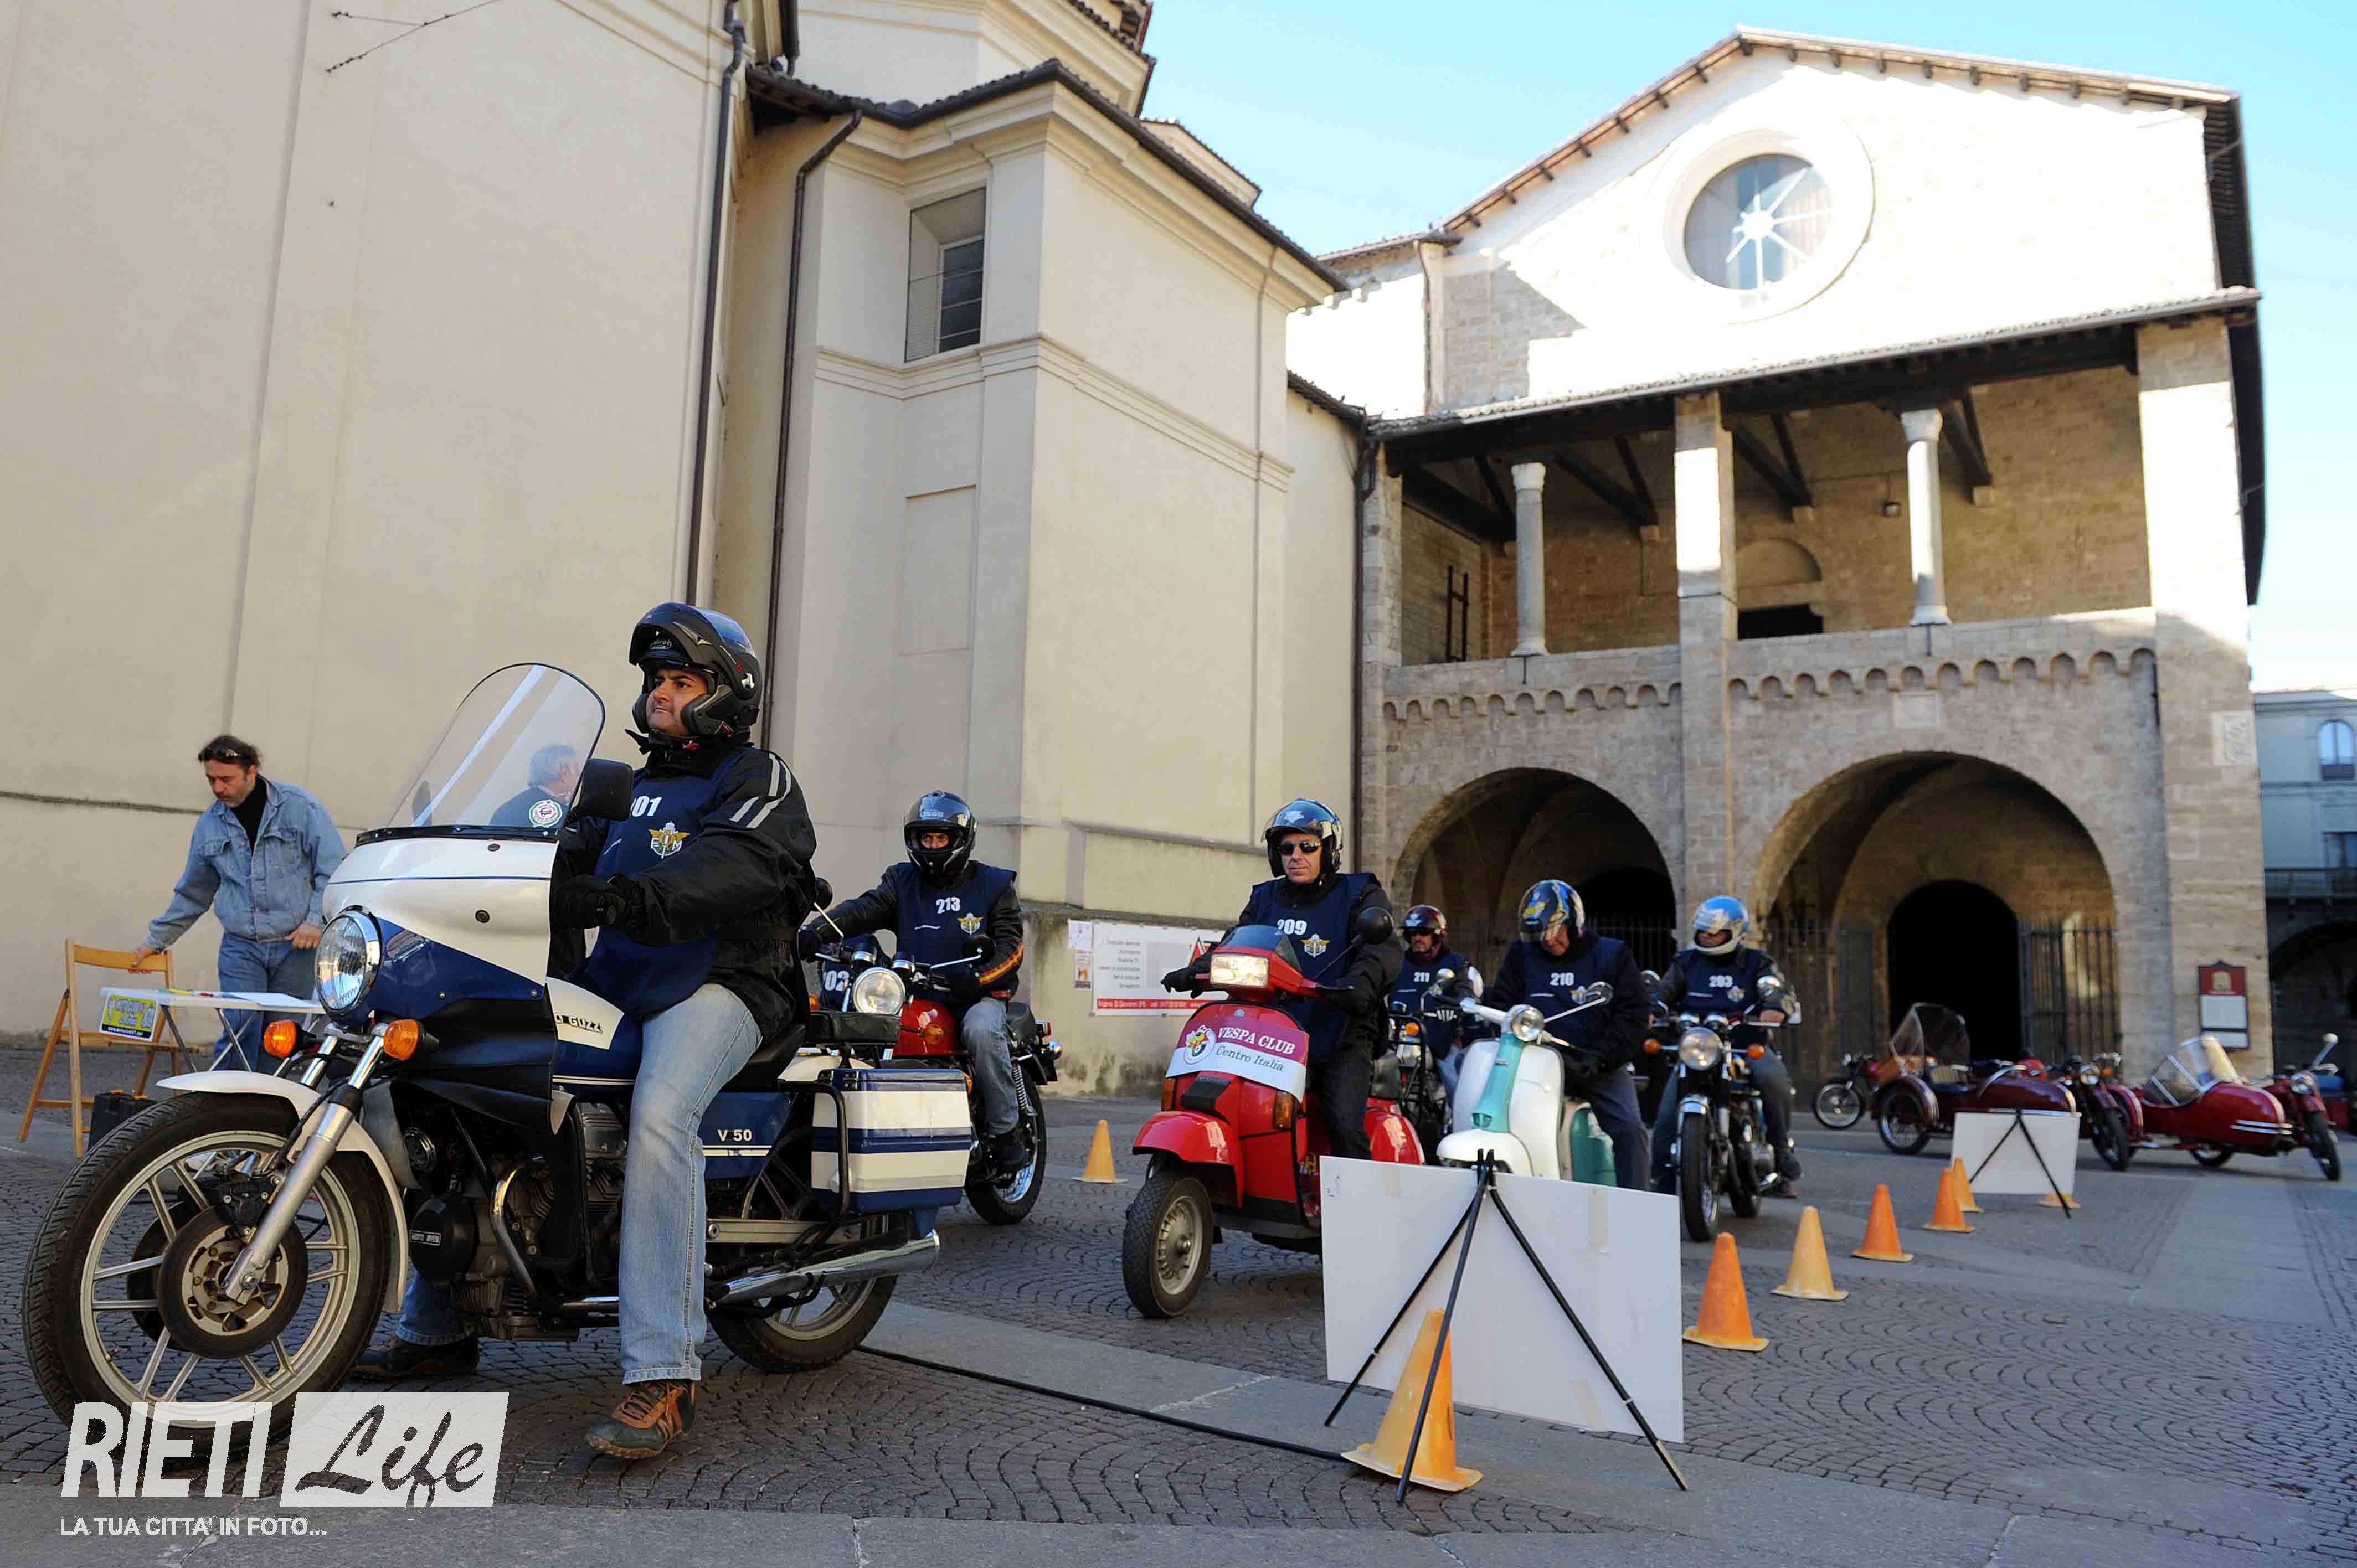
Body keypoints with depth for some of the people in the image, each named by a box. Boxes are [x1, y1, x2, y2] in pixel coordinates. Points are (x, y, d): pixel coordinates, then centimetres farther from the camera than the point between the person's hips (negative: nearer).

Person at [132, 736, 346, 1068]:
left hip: (296, 945, -2)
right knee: (240, 1032, -10)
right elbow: (191, 894, 22)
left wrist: (316, 920, -10)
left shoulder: (299, 806, -1)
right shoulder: (209, 825, 11)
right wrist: (156, 941, 22)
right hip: (241, 948, 2)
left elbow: (334, 870, -1)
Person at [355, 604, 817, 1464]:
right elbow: (570, 852, 12)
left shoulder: (758, 780, -1)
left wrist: (620, 897, -39)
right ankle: (437, 1327, 11)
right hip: (615, 984, 8)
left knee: (659, 1113, -34)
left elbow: (728, 875, -22)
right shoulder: (636, 790, 25)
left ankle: (662, 1376, -33)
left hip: (719, 984, -8)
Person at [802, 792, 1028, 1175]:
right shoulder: (902, 881, 15)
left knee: (981, 1030, -34)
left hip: (976, 995, -3)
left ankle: (1007, 1132, -20)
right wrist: (816, 931, -25)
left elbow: (1010, 946, -1)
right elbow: (864, 909, -4)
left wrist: (978, 977, -23)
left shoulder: (993, 885, 9)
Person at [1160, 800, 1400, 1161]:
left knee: (1346, 1129, -19)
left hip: (1342, 1038, -4)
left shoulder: (1359, 894, 3)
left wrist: (1358, 984, -34)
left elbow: (1383, 948, -12)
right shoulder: (1265, 898, 18)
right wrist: (1198, 971, -12)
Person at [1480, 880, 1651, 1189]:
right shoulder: (1522, 955, 13)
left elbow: (1632, 1015, -2)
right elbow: (1500, 1004, 12)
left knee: (1630, 1129, -21)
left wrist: (1598, 1058, -14)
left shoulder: (1613, 955, 5)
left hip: (1600, 1067, -1)